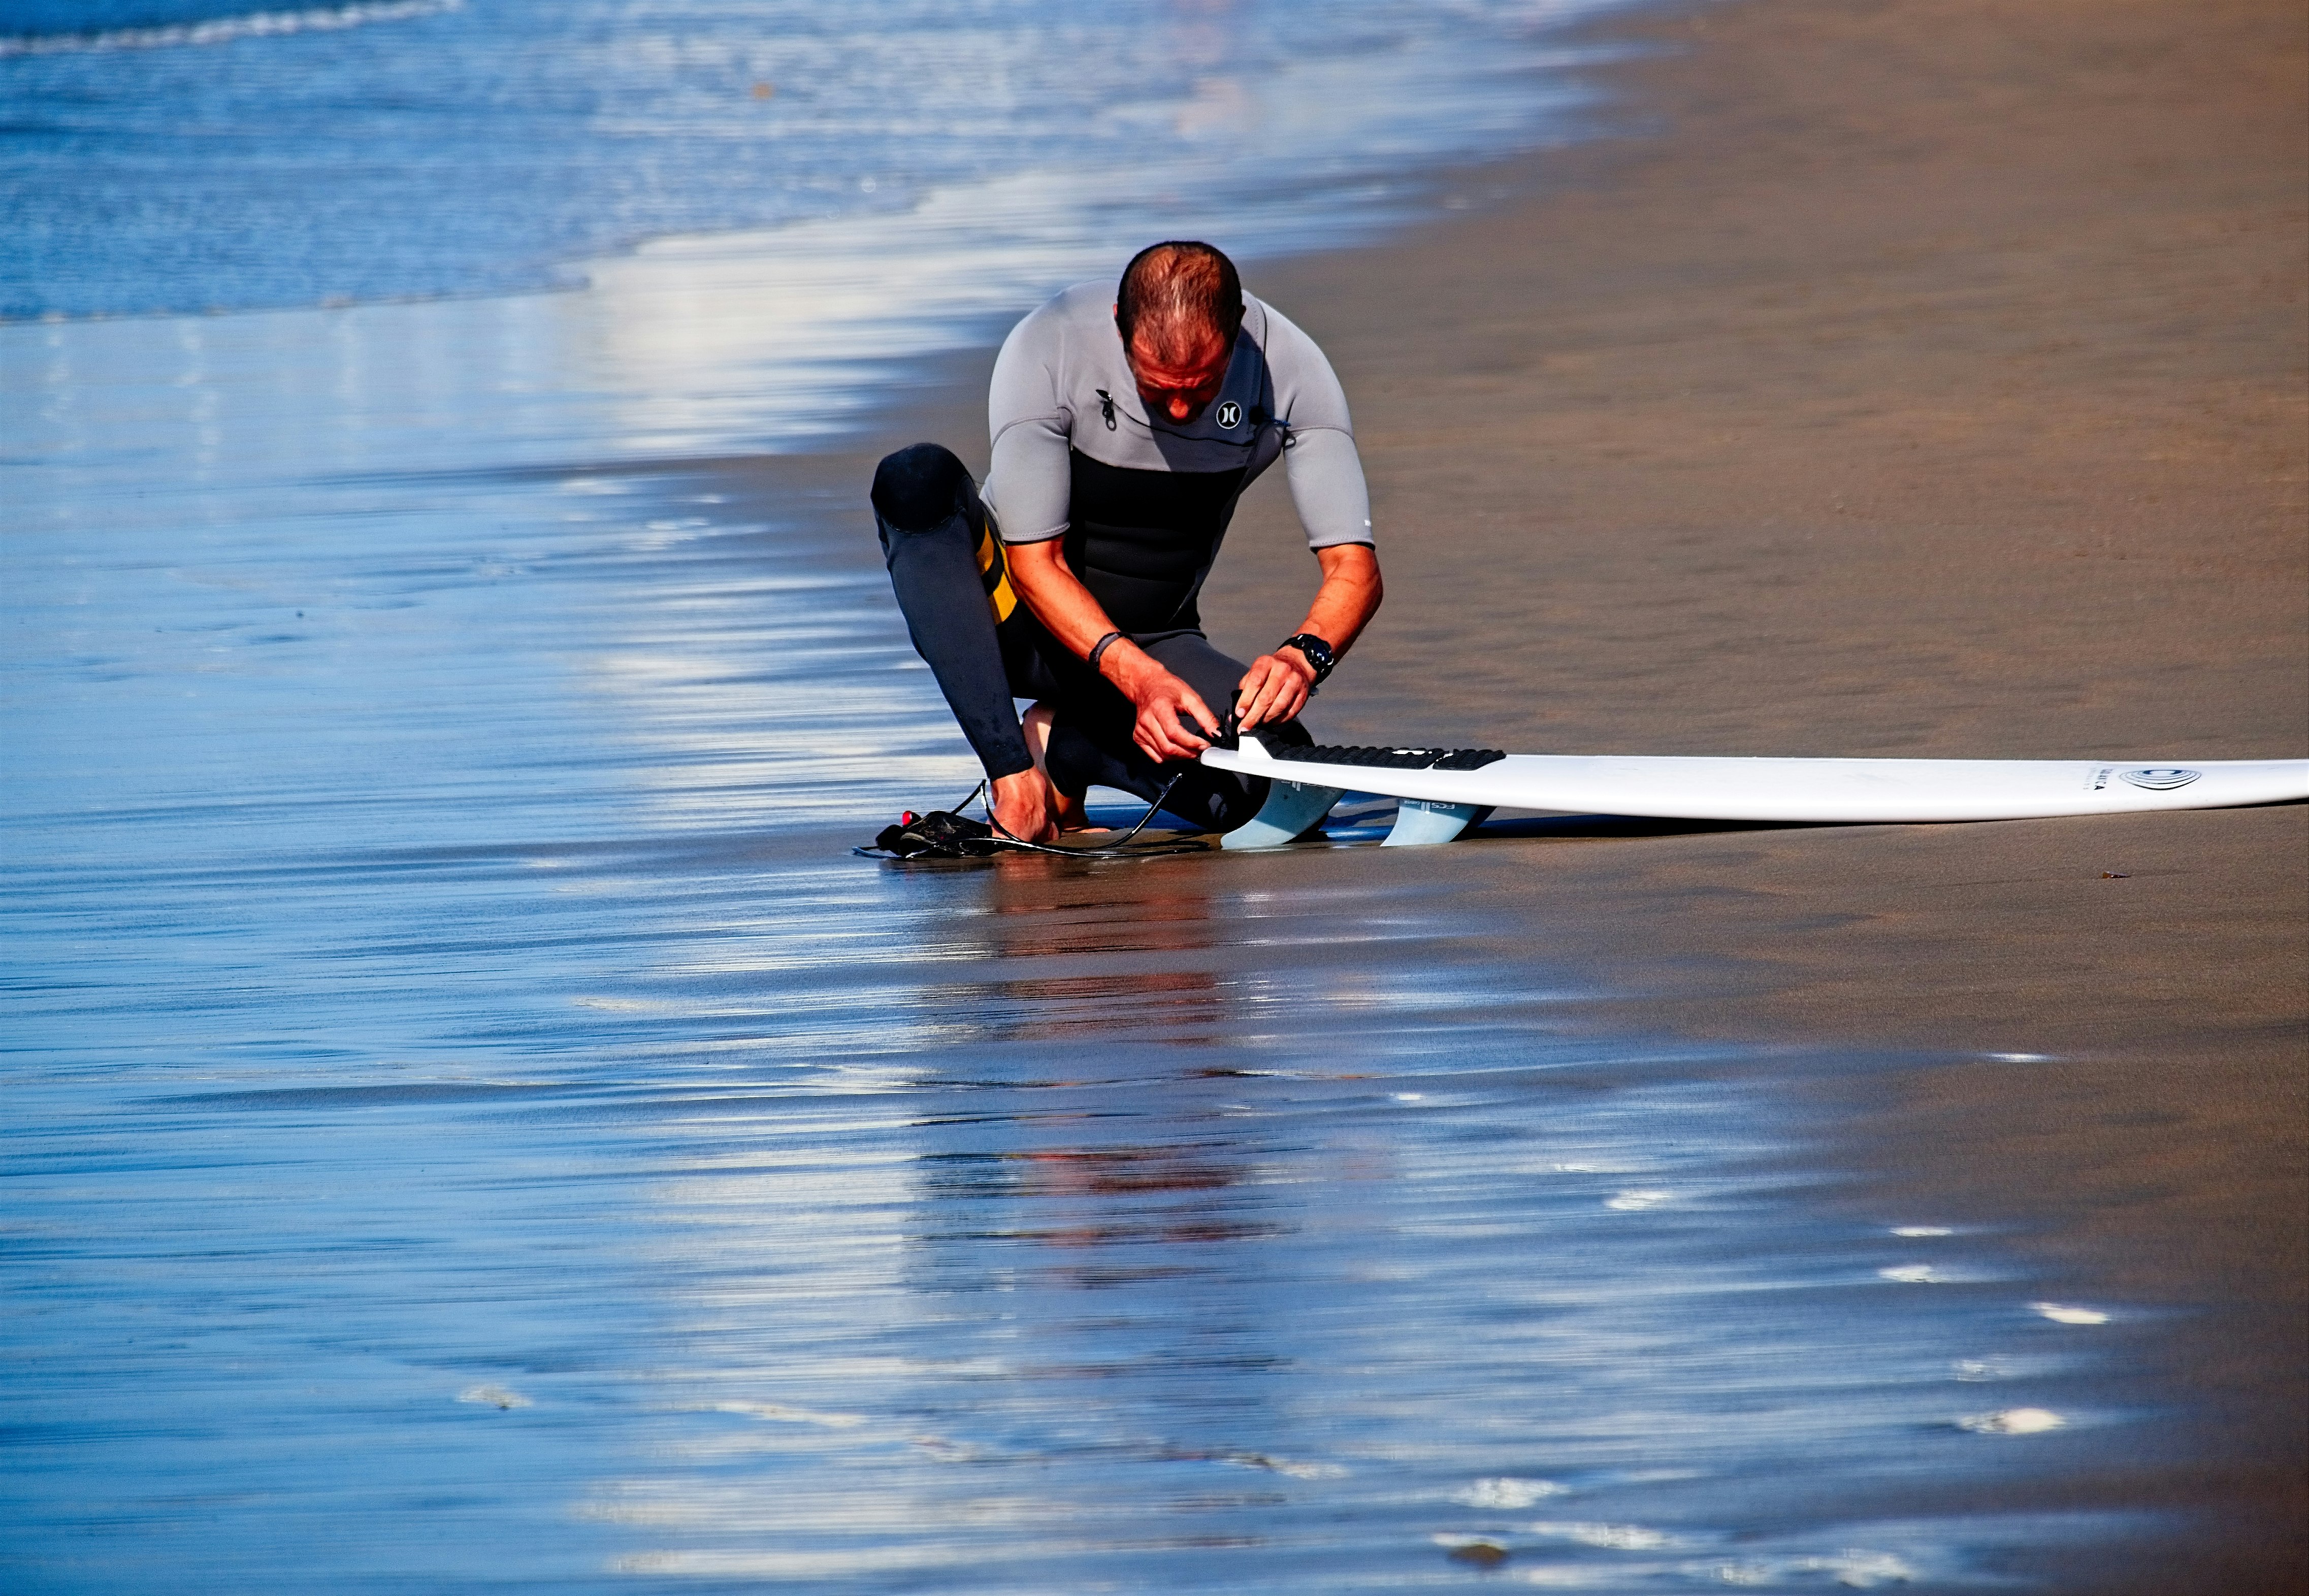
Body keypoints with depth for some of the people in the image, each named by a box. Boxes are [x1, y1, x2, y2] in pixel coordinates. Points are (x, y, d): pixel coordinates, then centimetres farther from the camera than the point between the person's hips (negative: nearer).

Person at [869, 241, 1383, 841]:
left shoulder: (1291, 370, -18)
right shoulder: (1046, 350, -24)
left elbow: (1354, 568, -18)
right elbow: (1035, 561, -22)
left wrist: (1302, 655, -40)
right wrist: (1140, 678, -37)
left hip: (1153, 644, 2)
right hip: (1021, 620, -2)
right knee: (918, 478, -33)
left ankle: (1059, 742, -1)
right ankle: (1013, 770, -32)